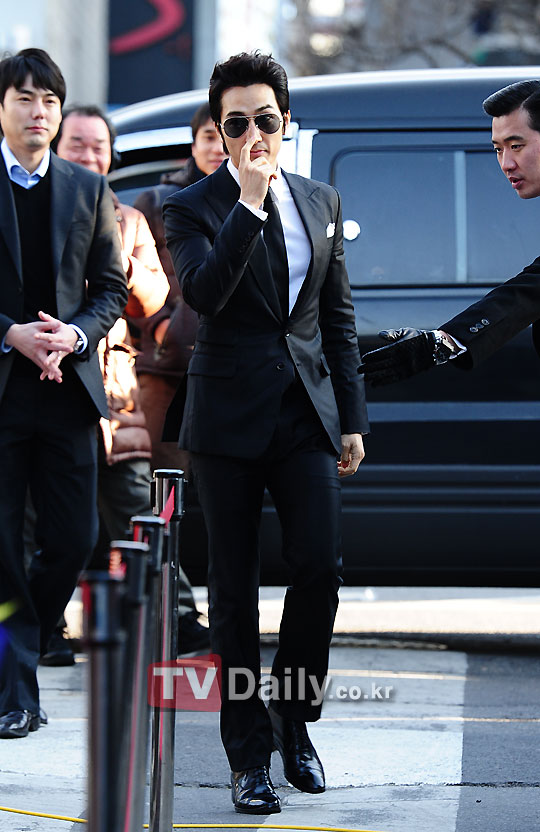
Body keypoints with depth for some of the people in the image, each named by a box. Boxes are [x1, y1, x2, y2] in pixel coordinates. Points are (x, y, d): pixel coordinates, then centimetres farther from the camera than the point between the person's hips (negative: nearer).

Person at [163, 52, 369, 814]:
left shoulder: (320, 202, 11)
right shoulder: (192, 209, -2)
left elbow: (338, 317, 15)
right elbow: (203, 292, -21)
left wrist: (352, 419, 11)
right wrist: (249, 202, -24)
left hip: (307, 414, 3)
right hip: (230, 420, -3)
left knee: (320, 567, -6)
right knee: (234, 588, 1)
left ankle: (294, 721, 16)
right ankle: (250, 756, 9)